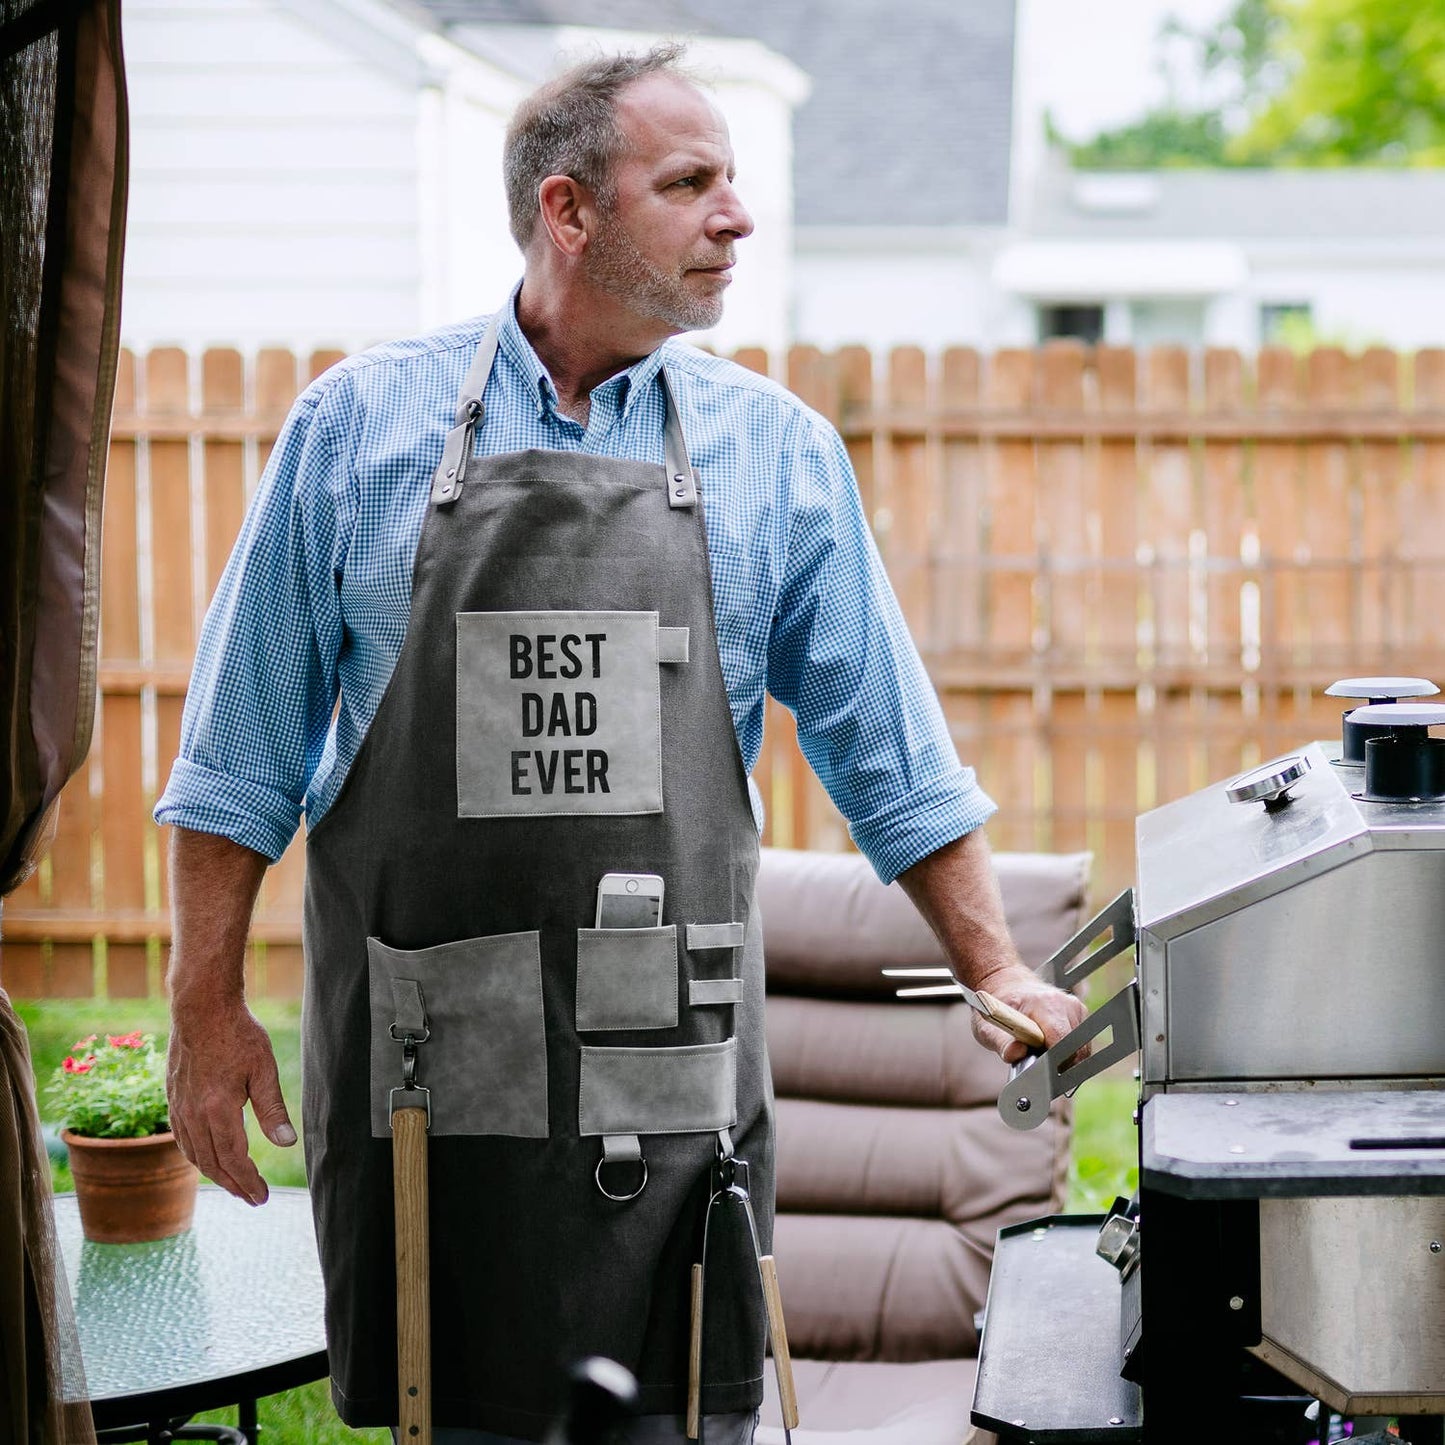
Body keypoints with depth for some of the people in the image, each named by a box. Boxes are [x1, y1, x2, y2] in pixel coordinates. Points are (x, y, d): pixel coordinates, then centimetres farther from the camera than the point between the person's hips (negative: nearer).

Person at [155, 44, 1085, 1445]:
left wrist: (994, 973, 5)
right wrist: (208, 1004, 2)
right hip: (419, 1066, -1)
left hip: (669, 1068, 1)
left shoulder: (776, 450, 6)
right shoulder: (362, 422, 2)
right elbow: (245, 749, 5)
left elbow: (888, 755, 10)